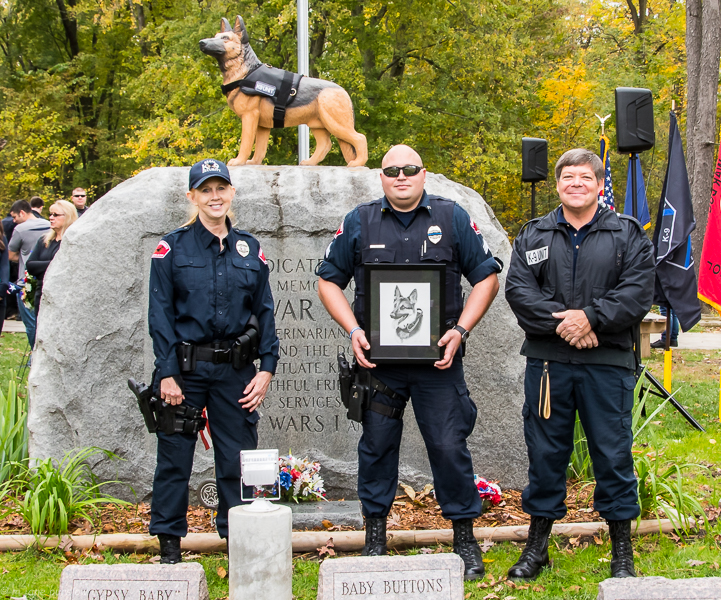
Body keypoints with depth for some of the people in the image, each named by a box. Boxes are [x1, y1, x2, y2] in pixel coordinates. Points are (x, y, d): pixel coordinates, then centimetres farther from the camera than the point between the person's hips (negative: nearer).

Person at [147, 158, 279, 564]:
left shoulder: (250, 249, 8)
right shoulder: (172, 248, 0)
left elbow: (265, 312, 9)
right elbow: (161, 314, -3)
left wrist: (266, 368, 0)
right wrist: (167, 374, -10)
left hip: (235, 369, 2)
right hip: (185, 367, -2)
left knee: (238, 459, 4)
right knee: (175, 457, 3)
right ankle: (169, 545, 16)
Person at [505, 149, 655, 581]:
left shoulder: (628, 235, 6)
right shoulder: (533, 236, 10)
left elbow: (638, 291, -6)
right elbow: (518, 290, -2)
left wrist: (591, 317, -17)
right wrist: (561, 322, -15)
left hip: (608, 363, -1)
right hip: (548, 361, 1)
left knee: (613, 454, 3)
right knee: (545, 451, 7)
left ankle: (623, 552, 15)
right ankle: (537, 545, 20)